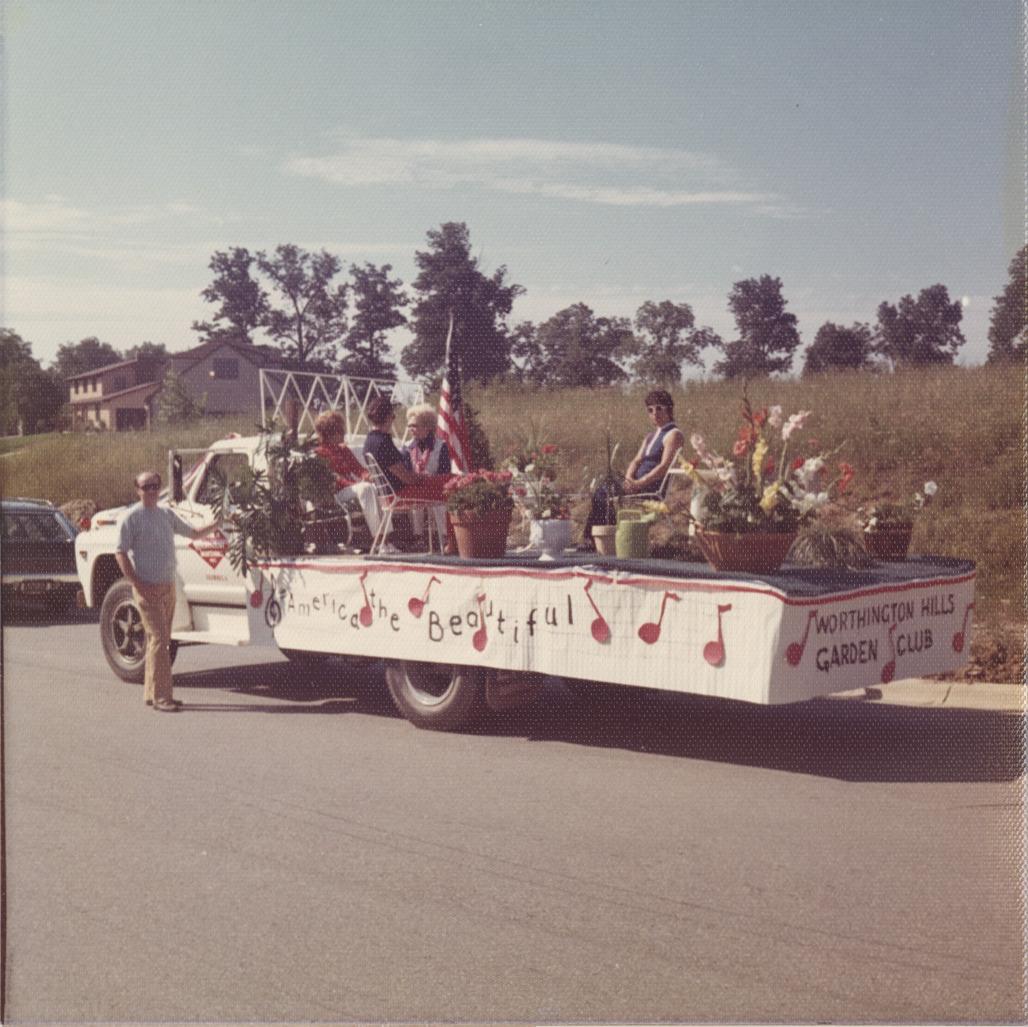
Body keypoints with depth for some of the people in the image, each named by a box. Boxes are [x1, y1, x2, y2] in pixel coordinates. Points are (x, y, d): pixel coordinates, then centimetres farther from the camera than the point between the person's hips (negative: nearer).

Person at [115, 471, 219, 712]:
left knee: (161, 640, 11)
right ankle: (161, 697, -11)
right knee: (158, 639, -12)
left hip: (168, 587, 7)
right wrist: (138, 584, -18)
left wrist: (217, 523, 9)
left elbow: (194, 533, 24)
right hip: (148, 588, -7)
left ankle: (151, 693, 19)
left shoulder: (166, 514, 13)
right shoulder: (130, 517, -8)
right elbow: (121, 553, -11)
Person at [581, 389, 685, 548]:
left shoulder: (673, 434, -5)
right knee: (601, 491, -11)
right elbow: (636, 460, 17)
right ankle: (589, 539, -17)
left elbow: (665, 466, -16)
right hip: (640, 482, 9)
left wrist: (639, 483, -23)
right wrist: (628, 479, -6)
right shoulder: (650, 437, 24)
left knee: (611, 492, -25)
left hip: (657, 487, -9)